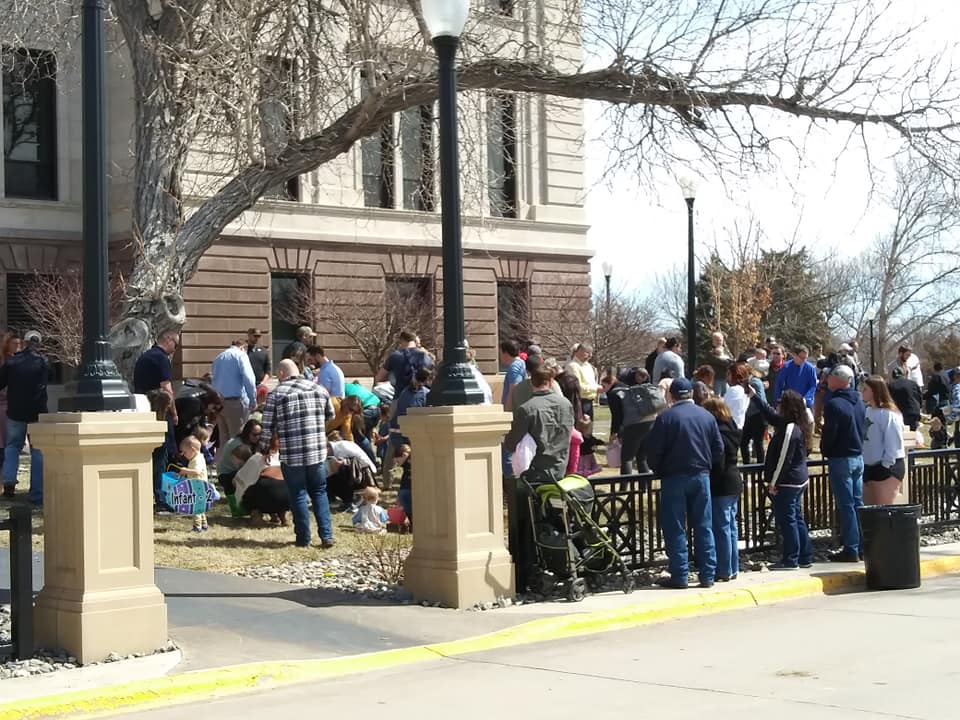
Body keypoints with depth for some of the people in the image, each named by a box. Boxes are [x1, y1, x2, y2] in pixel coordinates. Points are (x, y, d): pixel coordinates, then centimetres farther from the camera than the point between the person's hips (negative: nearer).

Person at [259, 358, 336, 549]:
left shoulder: (276, 394, -5)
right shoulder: (319, 390, 6)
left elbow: (267, 427, -4)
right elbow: (331, 418, 15)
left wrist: (264, 449, 12)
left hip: (291, 455, -3)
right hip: (317, 452, 3)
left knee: (298, 496, 8)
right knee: (319, 493, 14)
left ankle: (303, 538, 11)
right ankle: (326, 535, 7)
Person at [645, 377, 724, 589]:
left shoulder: (666, 417, -9)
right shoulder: (707, 416, 4)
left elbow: (653, 450, -9)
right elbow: (719, 449, 7)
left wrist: (658, 469, 9)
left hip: (674, 478, -4)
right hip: (701, 476, 4)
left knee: (675, 529, 2)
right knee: (704, 527, 9)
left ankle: (679, 577, 1)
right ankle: (707, 575, 10)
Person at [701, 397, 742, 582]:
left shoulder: (717, 434, -18)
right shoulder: (732, 430, 10)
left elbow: (718, 465, -20)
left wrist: (709, 487, -16)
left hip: (721, 486, -9)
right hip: (735, 483, 9)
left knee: (721, 528, -4)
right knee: (731, 526, 14)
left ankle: (724, 571, 0)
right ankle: (733, 569, 19)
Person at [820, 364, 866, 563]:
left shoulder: (834, 404, -17)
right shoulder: (858, 401, 9)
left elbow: (829, 434, -18)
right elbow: (863, 428, 14)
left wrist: (825, 451, 0)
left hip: (841, 458, -8)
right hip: (859, 457, 8)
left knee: (846, 505, -4)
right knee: (858, 503, 12)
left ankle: (851, 549, -3)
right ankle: (862, 546, 16)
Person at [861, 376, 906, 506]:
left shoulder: (888, 414, -17)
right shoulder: (868, 410, 7)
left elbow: (893, 444, -18)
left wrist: (886, 466, -15)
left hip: (887, 469, -9)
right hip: (869, 466, 9)